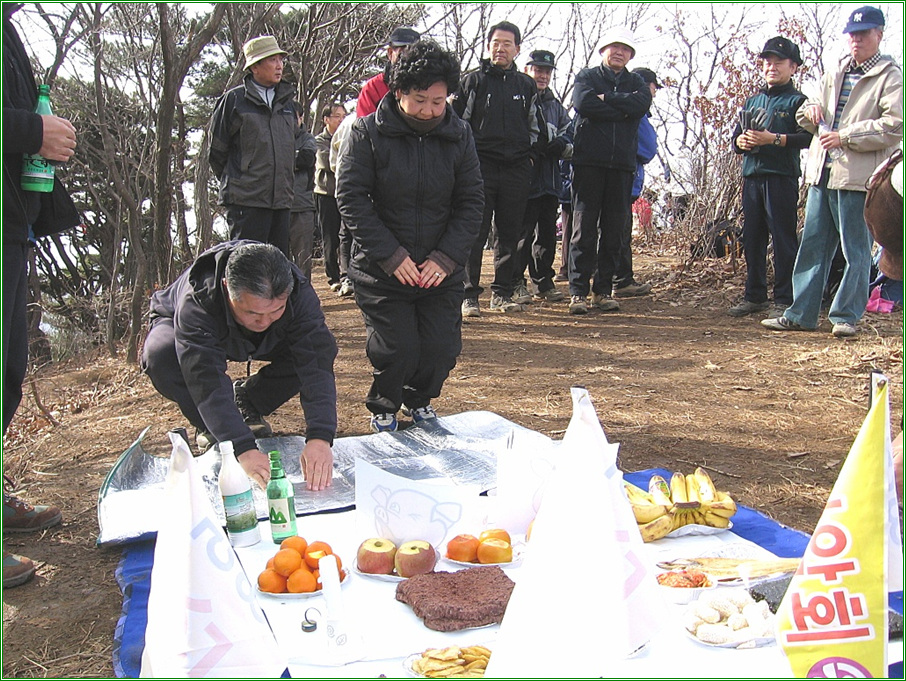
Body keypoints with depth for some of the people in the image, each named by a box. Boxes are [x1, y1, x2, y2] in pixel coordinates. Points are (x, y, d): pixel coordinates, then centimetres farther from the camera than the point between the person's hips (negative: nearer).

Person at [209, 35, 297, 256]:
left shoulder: (286, 101, 15)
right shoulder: (234, 99, -3)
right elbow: (217, 151, 3)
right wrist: (233, 181, 10)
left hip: (281, 199, 6)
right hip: (246, 200, -6)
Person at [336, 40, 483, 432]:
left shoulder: (459, 137, 1)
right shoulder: (368, 133, -8)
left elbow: (471, 203, 2)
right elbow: (350, 198, -11)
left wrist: (446, 257, -12)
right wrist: (392, 257, -18)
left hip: (440, 270, 3)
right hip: (380, 270, -3)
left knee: (443, 348, -1)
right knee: (396, 349, -9)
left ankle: (420, 399, 32)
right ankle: (383, 407, 23)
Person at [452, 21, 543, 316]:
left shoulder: (526, 85, 14)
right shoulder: (473, 81, 5)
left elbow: (535, 126, 24)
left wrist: (528, 156, 13)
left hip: (517, 169, 3)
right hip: (480, 167, -3)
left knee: (509, 234, 5)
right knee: (475, 233, -6)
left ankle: (502, 294, 14)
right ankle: (469, 295, -2)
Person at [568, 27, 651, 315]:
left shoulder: (636, 82, 18)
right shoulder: (587, 76, 11)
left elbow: (642, 103, -6)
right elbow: (583, 104, -12)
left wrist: (607, 98, -8)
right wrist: (622, 109, -7)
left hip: (622, 164, 3)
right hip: (589, 160, -3)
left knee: (614, 230, 3)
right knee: (584, 227, -5)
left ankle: (603, 290, 10)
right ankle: (578, 291, -2)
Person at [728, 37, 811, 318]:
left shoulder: (797, 100, 2)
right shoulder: (752, 101, 22)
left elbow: (807, 136, -11)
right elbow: (736, 135, 19)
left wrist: (774, 139, -23)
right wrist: (740, 141, -3)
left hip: (782, 177, -6)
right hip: (752, 176, 6)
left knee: (784, 239, -4)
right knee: (752, 238, 8)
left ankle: (785, 299, 0)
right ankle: (755, 296, 17)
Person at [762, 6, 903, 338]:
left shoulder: (890, 76, -1)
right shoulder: (834, 74, 19)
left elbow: (894, 126, -13)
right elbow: (806, 120, 22)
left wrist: (846, 136, -17)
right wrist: (811, 109, -1)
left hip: (857, 176, -6)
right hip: (822, 172, 7)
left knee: (856, 251, 0)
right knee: (812, 246, 8)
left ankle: (846, 316, 8)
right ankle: (800, 314, 12)